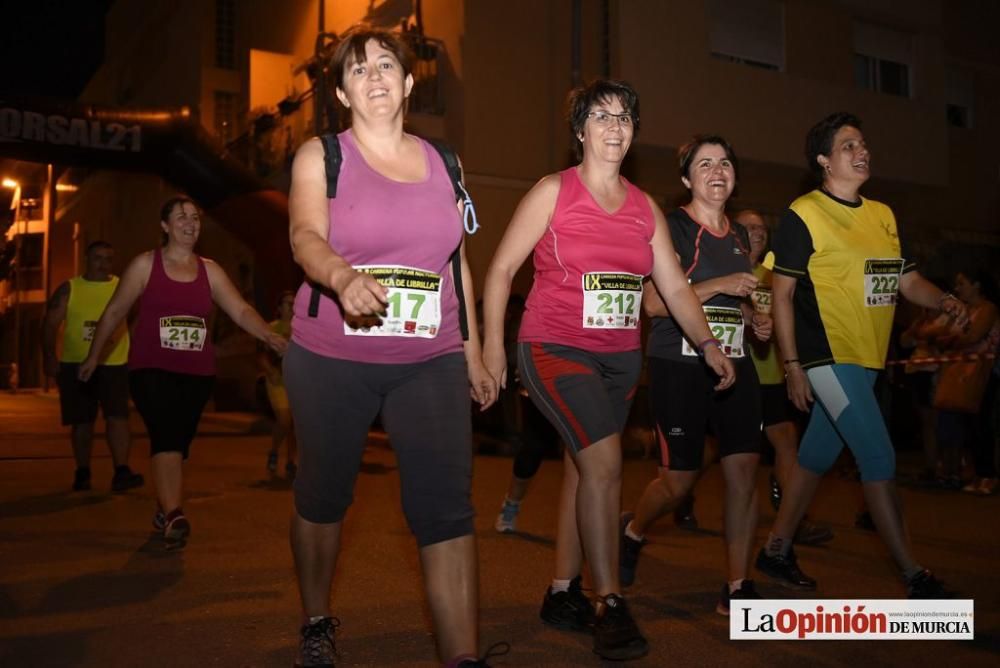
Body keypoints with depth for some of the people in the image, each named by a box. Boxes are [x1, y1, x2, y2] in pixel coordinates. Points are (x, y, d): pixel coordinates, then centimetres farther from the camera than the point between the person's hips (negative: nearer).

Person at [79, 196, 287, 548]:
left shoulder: (210, 270, 7)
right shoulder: (145, 264, 1)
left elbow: (241, 310, -2)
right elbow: (115, 311, 6)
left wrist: (268, 335, -20)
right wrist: (94, 356, 9)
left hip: (197, 372, 4)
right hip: (152, 369, -4)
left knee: (179, 441, 12)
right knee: (167, 436, -21)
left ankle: (164, 509, 30)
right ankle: (174, 516, -30)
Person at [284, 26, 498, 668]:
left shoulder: (441, 162, 11)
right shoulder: (321, 156, 1)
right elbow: (306, 236, -18)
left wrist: (473, 350, 14)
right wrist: (345, 276, -40)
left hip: (431, 362, 2)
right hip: (332, 361, -1)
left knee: (447, 506, -10)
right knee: (324, 495, 12)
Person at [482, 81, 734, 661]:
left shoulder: (645, 208, 11)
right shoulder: (553, 192, -3)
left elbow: (675, 287, 10)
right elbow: (502, 268, -4)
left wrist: (708, 344, -3)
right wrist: (493, 343, -12)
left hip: (621, 357, 5)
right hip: (555, 348, -5)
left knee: (584, 471, 10)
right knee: (604, 461, -19)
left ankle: (563, 593, 24)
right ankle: (610, 605, -7)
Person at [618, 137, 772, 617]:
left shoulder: (739, 236, 15)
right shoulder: (671, 227, -6)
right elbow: (653, 302, -14)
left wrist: (754, 321, 8)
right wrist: (718, 284, -19)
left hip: (734, 364, 6)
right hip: (679, 366, -6)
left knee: (745, 470, -5)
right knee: (679, 479, -1)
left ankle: (737, 587, 7)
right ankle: (633, 530, 32)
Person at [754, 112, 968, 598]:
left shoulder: (883, 216, 13)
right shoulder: (803, 214, -7)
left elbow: (909, 282, 16)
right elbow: (782, 293, -9)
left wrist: (943, 302, -6)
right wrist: (792, 365, -13)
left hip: (866, 358, 7)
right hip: (827, 357, -7)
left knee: (817, 456, 13)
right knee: (879, 457, -9)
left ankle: (776, 550, 25)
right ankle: (914, 576, 0)